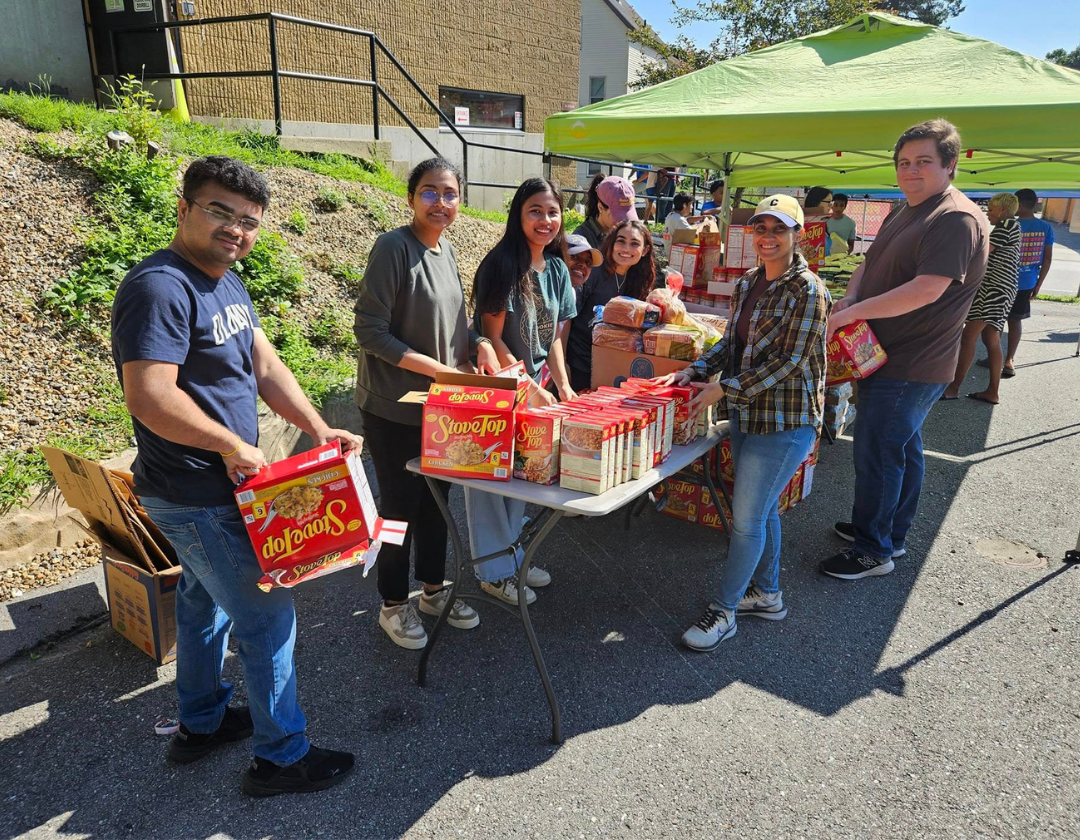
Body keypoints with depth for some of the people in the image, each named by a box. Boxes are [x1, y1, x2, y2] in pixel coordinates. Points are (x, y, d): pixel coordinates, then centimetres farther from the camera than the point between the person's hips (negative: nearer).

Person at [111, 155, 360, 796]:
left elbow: (266, 367, 8)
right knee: (268, 617, 0)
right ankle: (282, 756, 18)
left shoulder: (228, 283, 9)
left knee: (207, 599, 23)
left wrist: (320, 430, -1)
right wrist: (233, 446, -19)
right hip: (199, 496, -10)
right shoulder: (160, 288, -22)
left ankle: (202, 722, 44)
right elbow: (149, 397, -30)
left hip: (218, 485, 10)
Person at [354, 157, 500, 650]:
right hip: (394, 409, -7)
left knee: (436, 497, 17)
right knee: (401, 503, 5)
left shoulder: (447, 250, 7)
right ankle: (393, 604, 26)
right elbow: (369, 331, -19)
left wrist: (479, 344, -3)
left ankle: (434, 590, 36)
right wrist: (437, 368, -22)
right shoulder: (393, 247, -16)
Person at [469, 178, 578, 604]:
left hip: (534, 388, 7)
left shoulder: (557, 270, 6)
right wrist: (532, 388, -17)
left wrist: (563, 386, -2)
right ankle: (494, 572, 20)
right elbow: (492, 337, -17)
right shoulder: (502, 264, -16)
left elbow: (554, 337, 10)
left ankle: (512, 558, 34)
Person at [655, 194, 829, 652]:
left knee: (748, 517, -2)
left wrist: (724, 390, -20)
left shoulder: (808, 291, -15)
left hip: (785, 421, -8)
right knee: (763, 509, 19)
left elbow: (790, 361, -19)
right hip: (746, 415, 8)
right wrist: (694, 371, -1)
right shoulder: (747, 283, 9)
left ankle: (723, 610, 12)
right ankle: (767, 594, 35)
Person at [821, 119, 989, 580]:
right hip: (886, 357, 9)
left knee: (876, 454, -4)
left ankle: (873, 550, 9)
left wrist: (848, 315, -24)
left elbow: (926, 290, -27)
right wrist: (850, 298, -6)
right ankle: (891, 533, 33)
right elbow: (870, 264, 17)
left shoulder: (958, 219, -17)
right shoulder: (903, 212, 14)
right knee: (902, 450, 19)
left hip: (911, 366, -9)